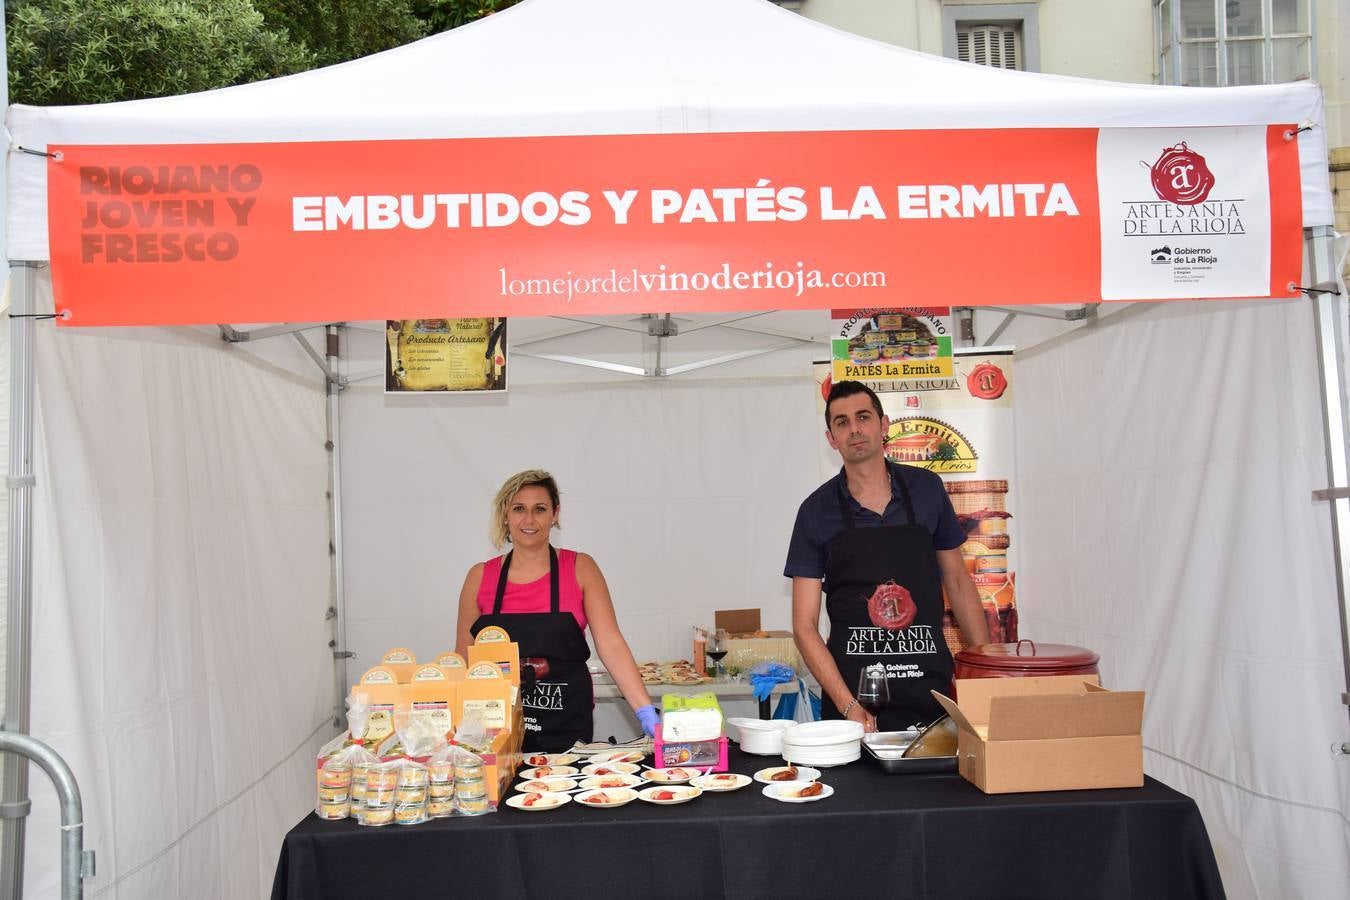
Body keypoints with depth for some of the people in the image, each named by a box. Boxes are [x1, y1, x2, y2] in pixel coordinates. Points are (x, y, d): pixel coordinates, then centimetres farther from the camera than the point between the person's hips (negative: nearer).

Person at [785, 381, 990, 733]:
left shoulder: (926, 488, 3)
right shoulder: (817, 510, -3)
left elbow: (957, 581, 13)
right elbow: (804, 626, -4)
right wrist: (848, 706, -15)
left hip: (931, 690, 2)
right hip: (852, 693, -1)